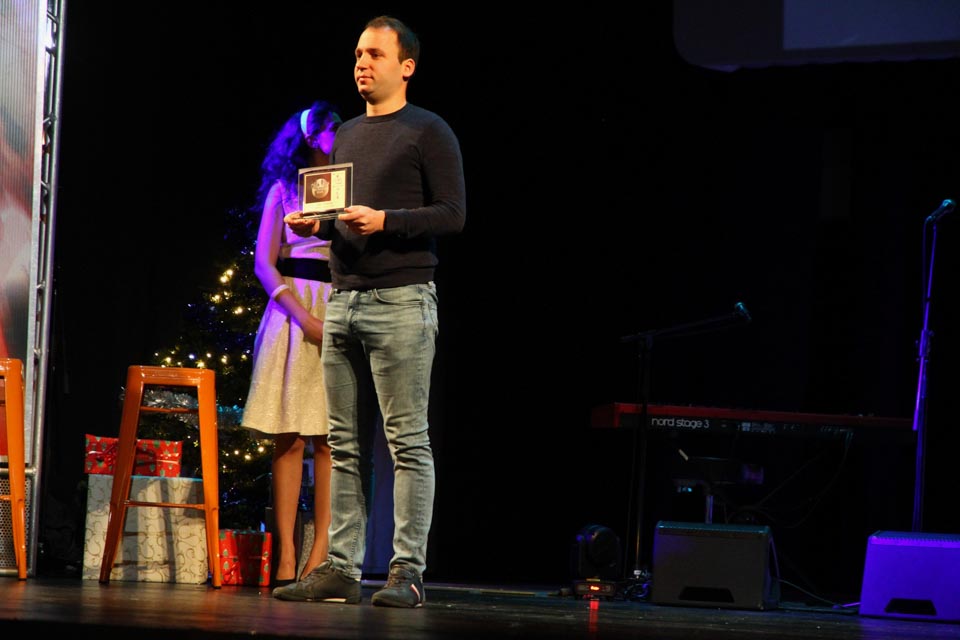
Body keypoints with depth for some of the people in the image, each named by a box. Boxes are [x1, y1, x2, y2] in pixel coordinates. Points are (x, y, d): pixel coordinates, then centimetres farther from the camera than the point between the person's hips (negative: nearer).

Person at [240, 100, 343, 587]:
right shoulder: (283, 191, 10)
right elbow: (264, 263, 1)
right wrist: (304, 316, -10)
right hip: (293, 310, -2)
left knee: (330, 437, -5)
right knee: (290, 437, -6)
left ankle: (320, 553, -6)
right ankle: (285, 556, -8)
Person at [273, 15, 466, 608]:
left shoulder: (429, 132, 0)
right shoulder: (347, 136, 21)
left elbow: (453, 215, -7)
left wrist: (384, 221, -17)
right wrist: (317, 224, 6)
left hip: (401, 299, -7)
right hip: (345, 301, 7)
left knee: (409, 442, -7)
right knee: (347, 444, 5)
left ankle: (408, 572, -7)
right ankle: (342, 569, 7)